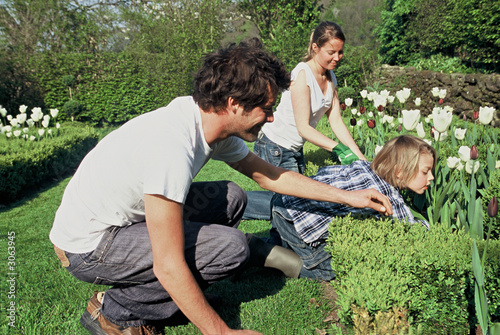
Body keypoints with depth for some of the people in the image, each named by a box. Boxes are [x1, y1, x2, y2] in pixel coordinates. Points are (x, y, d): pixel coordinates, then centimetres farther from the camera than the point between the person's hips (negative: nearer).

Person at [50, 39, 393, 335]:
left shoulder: (211, 121, -7)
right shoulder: (173, 146, -34)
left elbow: (267, 174, 7)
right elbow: (169, 267, -30)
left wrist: (347, 196, 7)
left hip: (128, 215, 8)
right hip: (87, 245, -8)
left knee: (232, 199, 0)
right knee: (231, 247, -20)